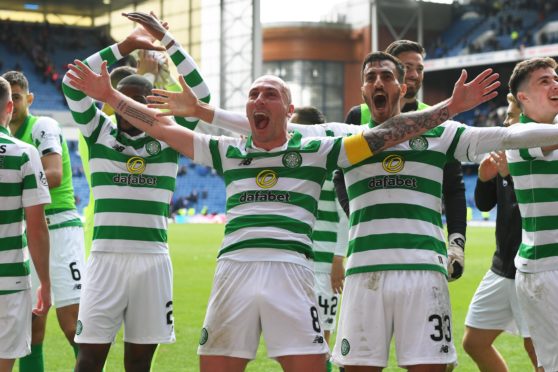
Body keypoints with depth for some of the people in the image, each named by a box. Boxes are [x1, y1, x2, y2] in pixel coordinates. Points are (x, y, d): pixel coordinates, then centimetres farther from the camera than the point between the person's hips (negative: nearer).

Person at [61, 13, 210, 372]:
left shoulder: (167, 138, 8)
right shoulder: (99, 133, 7)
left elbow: (201, 95, -1)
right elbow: (73, 85, -4)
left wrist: (170, 42, -3)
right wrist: (124, 47, -7)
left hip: (153, 260, 1)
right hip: (106, 257, -1)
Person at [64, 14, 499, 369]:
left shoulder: (315, 150, 10)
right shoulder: (228, 152, 18)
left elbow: (384, 134, 5)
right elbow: (162, 126, 19)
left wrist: (450, 107, 0)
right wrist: (110, 95, 16)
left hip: (289, 272, -2)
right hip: (233, 271, 2)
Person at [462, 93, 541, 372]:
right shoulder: (505, 151, 7)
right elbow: (484, 204, 14)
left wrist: (511, 174, -27)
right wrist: (485, 178, -5)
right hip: (502, 267, 8)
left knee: (536, 349, -7)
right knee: (474, 342, 12)